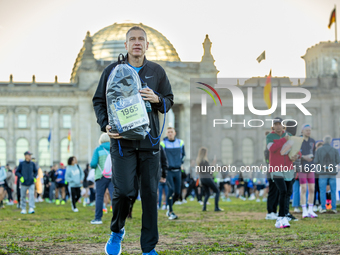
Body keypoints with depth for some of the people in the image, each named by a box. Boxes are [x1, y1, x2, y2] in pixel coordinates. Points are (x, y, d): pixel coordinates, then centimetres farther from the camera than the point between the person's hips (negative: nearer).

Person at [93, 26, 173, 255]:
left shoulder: (157, 71, 11)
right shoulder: (112, 70, 6)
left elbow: (169, 101, 15)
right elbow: (99, 101, 9)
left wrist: (157, 99, -8)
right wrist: (105, 125, -8)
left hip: (149, 141, 2)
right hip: (122, 140, -2)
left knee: (150, 193, 1)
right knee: (123, 191, -12)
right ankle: (117, 231, 18)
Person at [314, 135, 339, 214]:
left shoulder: (319, 150, -4)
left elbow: (316, 162, -5)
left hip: (323, 173, -1)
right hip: (332, 173, 1)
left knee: (322, 191, 2)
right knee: (333, 191, 7)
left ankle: (323, 207, -4)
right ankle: (334, 208, 5)